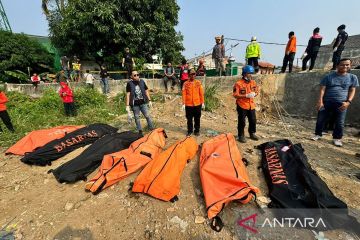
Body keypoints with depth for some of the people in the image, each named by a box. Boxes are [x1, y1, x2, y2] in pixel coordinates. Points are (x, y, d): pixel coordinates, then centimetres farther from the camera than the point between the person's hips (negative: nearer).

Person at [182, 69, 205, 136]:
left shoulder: (198, 83, 2)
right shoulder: (185, 83, -2)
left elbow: (201, 93, 4)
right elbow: (184, 94, -3)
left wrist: (202, 103, 3)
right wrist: (183, 104, -7)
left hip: (197, 104, 1)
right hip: (188, 104, -1)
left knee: (197, 118, 10)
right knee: (189, 119, 9)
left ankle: (197, 130, 27)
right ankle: (190, 131, 26)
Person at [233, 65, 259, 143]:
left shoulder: (253, 82, 6)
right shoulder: (238, 83, -13)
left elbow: (257, 91, 15)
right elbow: (235, 95, -17)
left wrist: (254, 94, -10)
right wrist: (246, 95, -22)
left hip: (251, 105, 6)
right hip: (242, 106, -6)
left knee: (253, 120, 14)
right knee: (242, 121, 2)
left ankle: (252, 134, 35)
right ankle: (241, 136, 17)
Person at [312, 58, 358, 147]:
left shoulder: (352, 77, 9)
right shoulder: (328, 76, 4)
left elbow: (352, 91, 9)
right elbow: (322, 89, -1)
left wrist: (348, 102, -7)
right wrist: (320, 101, -11)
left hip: (341, 104, 1)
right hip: (326, 102, -1)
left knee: (340, 123, 3)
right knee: (320, 120, 3)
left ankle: (337, 138, 17)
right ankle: (318, 134, 18)